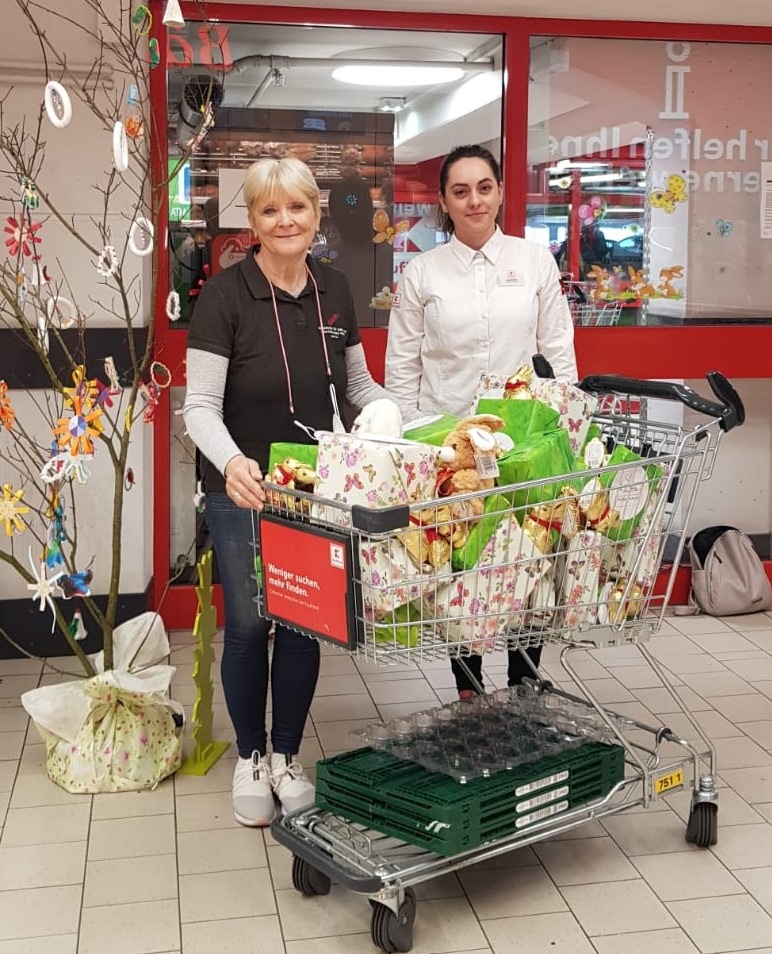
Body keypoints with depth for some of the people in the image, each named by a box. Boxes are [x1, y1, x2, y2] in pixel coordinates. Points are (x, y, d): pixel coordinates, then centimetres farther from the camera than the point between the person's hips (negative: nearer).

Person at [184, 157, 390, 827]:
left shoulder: (334, 290, 2)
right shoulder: (225, 295, -13)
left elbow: (358, 383, 13)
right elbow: (200, 405, -16)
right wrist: (232, 462, -35)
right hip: (243, 491, -3)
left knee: (304, 621, 10)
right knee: (248, 624, 7)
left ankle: (287, 755, 29)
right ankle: (250, 757, 28)